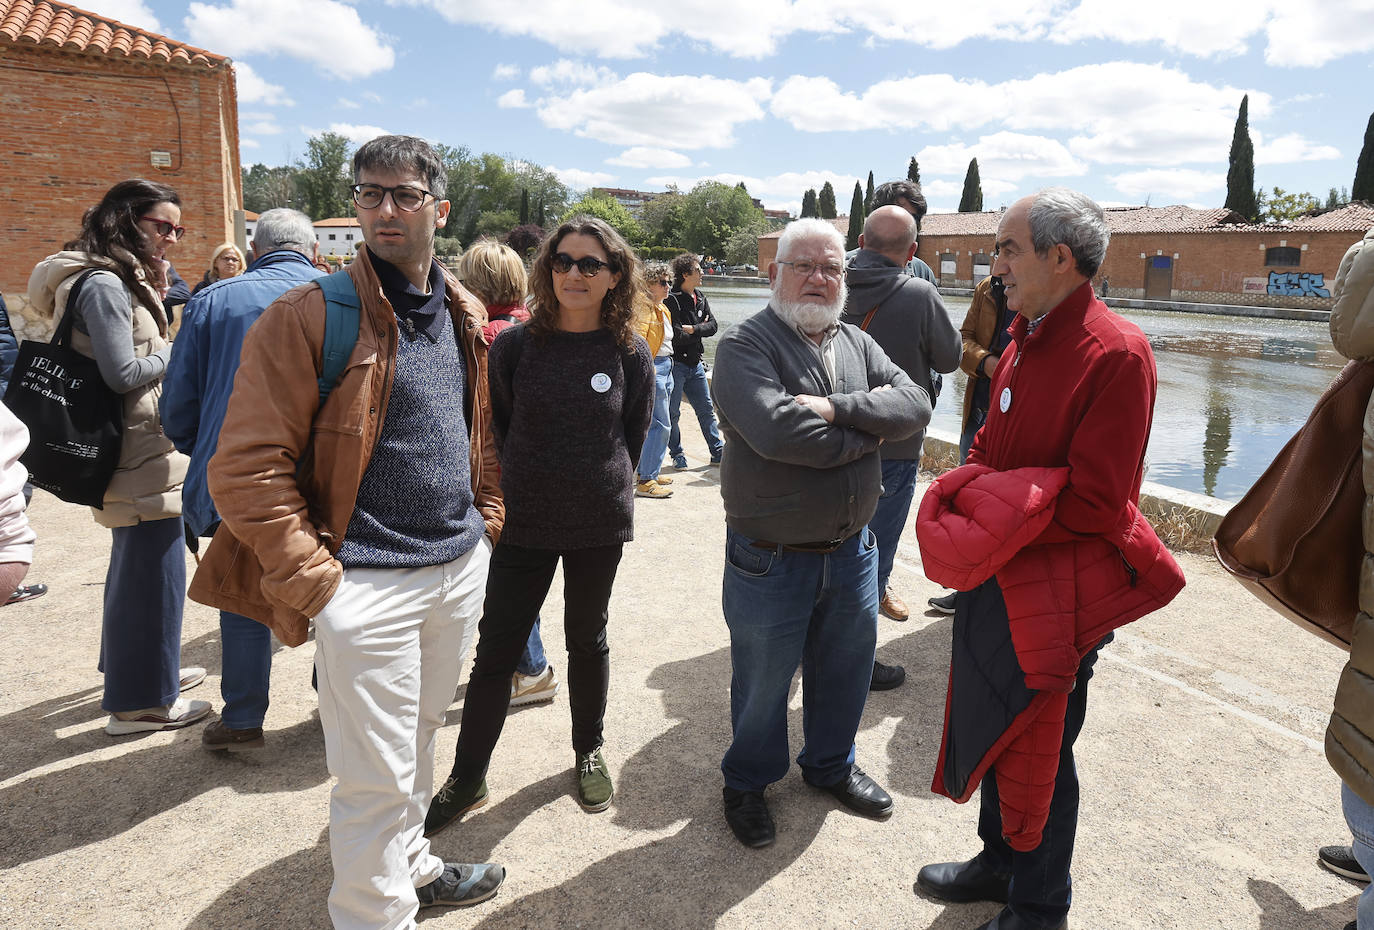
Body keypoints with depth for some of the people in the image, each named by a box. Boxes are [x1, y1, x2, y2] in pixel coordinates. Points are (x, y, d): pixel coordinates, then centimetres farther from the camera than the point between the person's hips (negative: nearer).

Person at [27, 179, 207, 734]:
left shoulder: (121, 281, 14)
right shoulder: (104, 285, -17)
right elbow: (124, 373, -22)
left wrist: (156, 289, 6)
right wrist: (175, 351, -6)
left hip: (134, 451, 11)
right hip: (140, 456, -11)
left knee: (135, 561, 21)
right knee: (155, 568, -4)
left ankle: (132, 669, 38)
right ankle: (141, 702, 8)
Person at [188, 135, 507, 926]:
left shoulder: (466, 316, 8)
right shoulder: (308, 317, -13)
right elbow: (246, 468, -15)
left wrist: (487, 519, 13)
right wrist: (314, 581, -16)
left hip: (461, 568, 6)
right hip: (366, 586, -6)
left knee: (421, 740, 24)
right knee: (377, 777, 5)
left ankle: (412, 866, 45)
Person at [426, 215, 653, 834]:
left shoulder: (631, 355, -5)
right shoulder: (516, 345, -5)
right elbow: (496, 427, 7)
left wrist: (603, 483, 8)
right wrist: (523, 485, 8)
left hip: (599, 526, 0)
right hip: (523, 522, 0)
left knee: (587, 641, 16)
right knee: (495, 650, 4)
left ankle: (588, 753, 37)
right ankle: (468, 777, 21)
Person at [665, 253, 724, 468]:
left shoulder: (700, 297, 10)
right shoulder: (672, 299, -15)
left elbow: (712, 326, 4)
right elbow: (677, 335, -21)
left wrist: (694, 329, -15)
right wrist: (701, 329, -6)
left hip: (695, 363, 7)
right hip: (675, 363, -7)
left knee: (706, 410, 11)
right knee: (672, 413, 3)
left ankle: (717, 453, 18)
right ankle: (677, 455, 15)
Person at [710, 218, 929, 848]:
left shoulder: (858, 345, 8)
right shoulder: (745, 345, -12)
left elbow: (915, 405, -7)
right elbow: (776, 430, -29)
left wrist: (837, 408, -23)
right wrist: (869, 430, -15)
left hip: (851, 550, 6)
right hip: (770, 558, -5)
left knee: (846, 667, 22)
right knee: (762, 683, 12)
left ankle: (831, 765, 48)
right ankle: (747, 783, 38)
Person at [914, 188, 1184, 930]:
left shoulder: (1116, 354, -19)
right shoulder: (1025, 343, 7)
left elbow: (1093, 503, -22)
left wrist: (998, 523, -17)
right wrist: (962, 496, -4)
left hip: (1054, 594, -7)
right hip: (994, 578, 8)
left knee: (1038, 755, 9)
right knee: (992, 727, 21)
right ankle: (999, 860, 43)